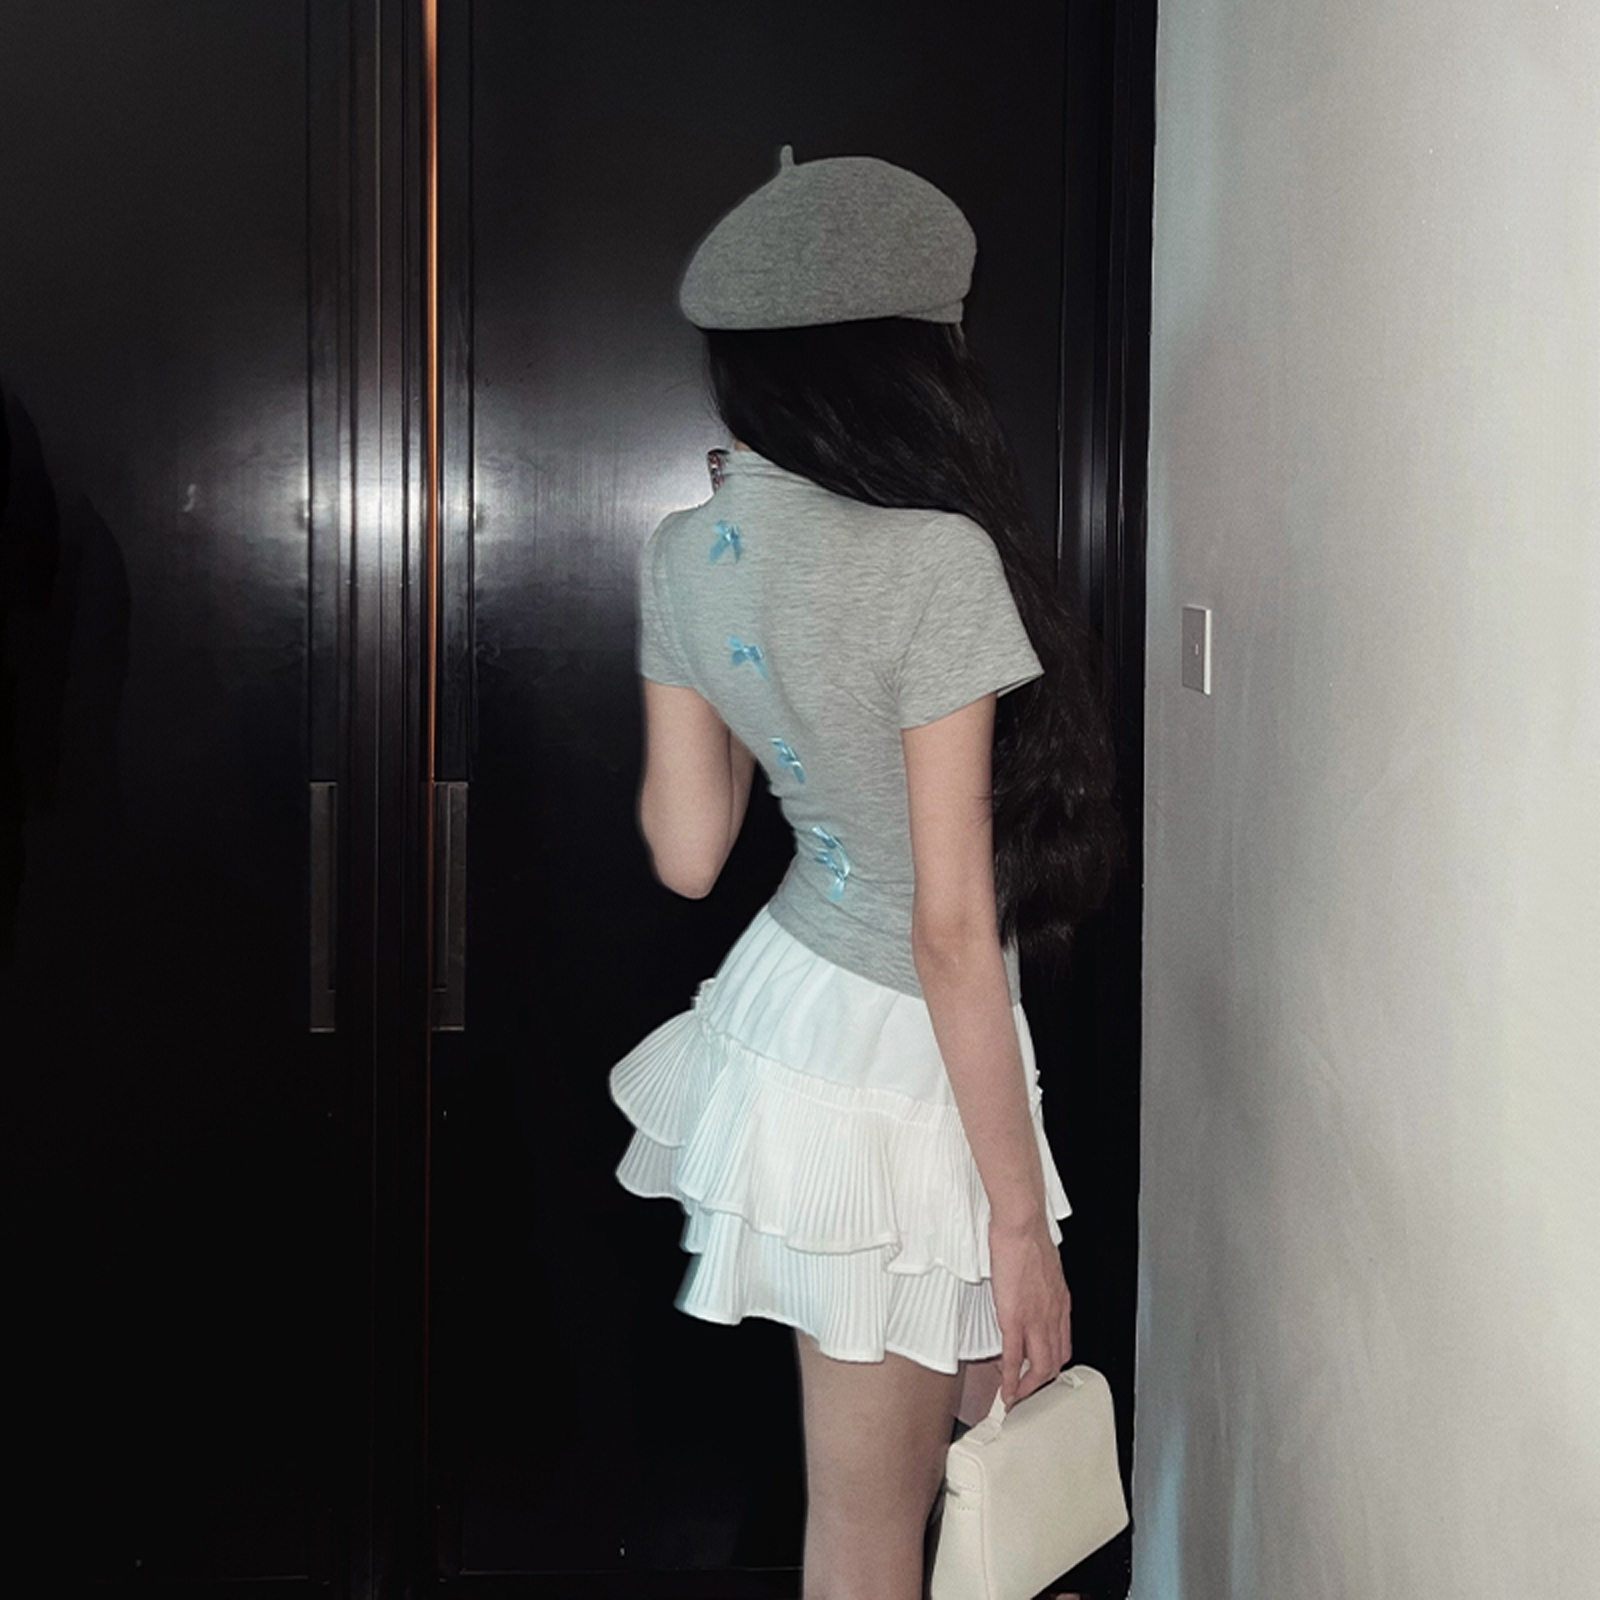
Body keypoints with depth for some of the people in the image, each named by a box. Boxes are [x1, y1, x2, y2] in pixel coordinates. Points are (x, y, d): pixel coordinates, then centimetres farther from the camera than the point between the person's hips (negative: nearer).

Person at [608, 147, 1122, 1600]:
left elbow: (684, 852, 3)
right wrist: (1020, 1220, -16)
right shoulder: (936, 564, -25)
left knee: (968, 1389, 30)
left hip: (778, 1004, 7)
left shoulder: (685, 556, -4)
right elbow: (952, 930, -24)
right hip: (893, 1062, -7)